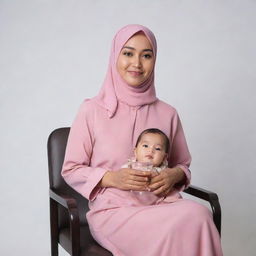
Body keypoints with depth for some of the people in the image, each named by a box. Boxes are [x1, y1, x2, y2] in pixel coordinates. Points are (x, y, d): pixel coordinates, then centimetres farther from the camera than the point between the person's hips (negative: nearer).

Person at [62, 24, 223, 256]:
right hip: (112, 211, -4)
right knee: (195, 218, -31)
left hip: (160, 206, 4)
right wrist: (111, 178, -15)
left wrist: (174, 175, -6)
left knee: (198, 214, -32)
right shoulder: (92, 110, -1)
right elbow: (71, 170, 3)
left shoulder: (167, 114, 9)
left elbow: (183, 165, 19)